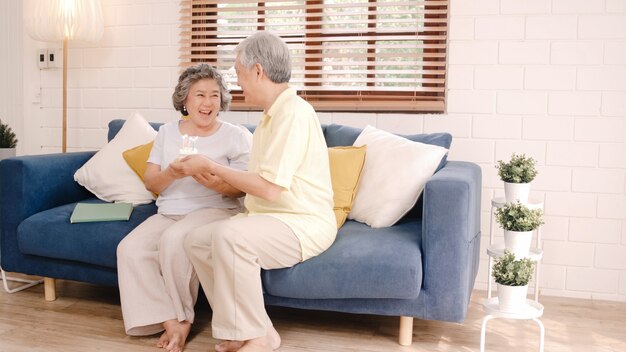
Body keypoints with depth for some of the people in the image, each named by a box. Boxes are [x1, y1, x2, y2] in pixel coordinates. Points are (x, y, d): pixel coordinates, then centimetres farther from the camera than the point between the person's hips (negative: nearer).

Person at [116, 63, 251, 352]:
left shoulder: (235, 136, 3)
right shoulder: (167, 132, 14)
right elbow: (150, 183, 8)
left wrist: (217, 184, -24)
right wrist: (171, 173, -15)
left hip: (215, 210, -4)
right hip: (168, 214, 4)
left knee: (174, 240, -33)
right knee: (129, 249, -22)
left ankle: (181, 317, -11)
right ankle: (172, 322, -18)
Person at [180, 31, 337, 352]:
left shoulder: (293, 113, -17)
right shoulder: (272, 115, 14)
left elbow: (269, 188, -23)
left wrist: (211, 166, -12)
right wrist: (220, 181, 11)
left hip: (304, 224, -10)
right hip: (270, 217, 10)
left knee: (229, 235, -33)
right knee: (195, 241, -2)